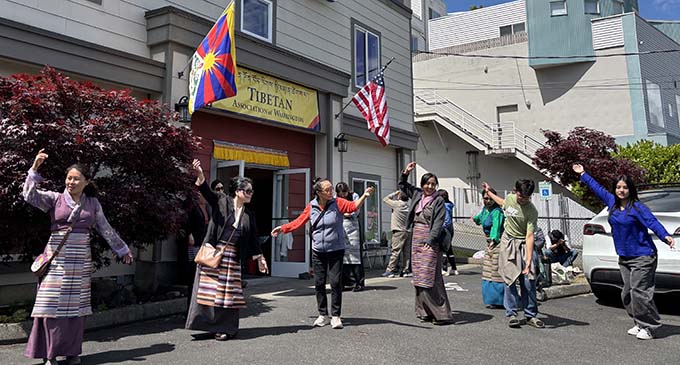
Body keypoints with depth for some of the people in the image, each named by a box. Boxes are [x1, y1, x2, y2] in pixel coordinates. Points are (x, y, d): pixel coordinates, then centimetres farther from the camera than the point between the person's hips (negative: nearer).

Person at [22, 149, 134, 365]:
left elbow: (106, 230, 15)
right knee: (53, 304, -3)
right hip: (57, 259, -2)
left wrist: (123, 250, 18)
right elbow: (29, 195, -13)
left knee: (76, 306, 5)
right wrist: (35, 168, -20)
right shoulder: (55, 199, 4)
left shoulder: (93, 203, 9)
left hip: (80, 260, 2)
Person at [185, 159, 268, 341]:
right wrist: (200, 175, -36)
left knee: (228, 291, 4)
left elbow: (253, 238, 16)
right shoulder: (221, 201, 0)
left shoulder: (249, 215, 11)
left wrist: (260, 258, 17)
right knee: (210, 288, 0)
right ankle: (209, 324, 13)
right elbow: (207, 192, -17)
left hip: (232, 256, 3)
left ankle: (225, 328, 13)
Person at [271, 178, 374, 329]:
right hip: (318, 251, 3)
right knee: (319, 283, 7)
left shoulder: (338, 203, -8)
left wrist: (364, 196, -38)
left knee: (336, 283, -2)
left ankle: (335, 316, 11)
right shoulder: (311, 206, 0)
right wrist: (282, 228, 14)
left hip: (336, 251, -3)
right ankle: (323, 315, 22)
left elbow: (354, 206, -22)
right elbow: (299, 221, 11)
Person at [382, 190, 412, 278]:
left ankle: (390, 270, -8)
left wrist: (394, 193, 12)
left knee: (395, 251, -8)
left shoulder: (397, 204, -7)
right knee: (406, 252, 8)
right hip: (408, 231, 6)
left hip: (399, 232, -6)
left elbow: (385, 199, 5)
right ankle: (405, 270, 12)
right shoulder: (408, 206, 9)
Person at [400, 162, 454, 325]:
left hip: (430, 242, -7)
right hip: (416, 239, 7)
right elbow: (403, 186, 27)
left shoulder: (439, 201, -6)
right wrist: (406, 172, 12)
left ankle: (442, 314, -3)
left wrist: (430, 240, -25)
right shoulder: (417, 195, 11)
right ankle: (425, 312, 18)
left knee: (430, 277, -10)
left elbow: (438, 223, -15)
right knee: (419, 277, 9)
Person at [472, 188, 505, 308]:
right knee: (488, 270, 12)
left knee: (498, 271, -7)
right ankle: (491, 299, 23)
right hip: (489, 243, 9)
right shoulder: (485, 209, 9)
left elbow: (496, 227, -31)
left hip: (498, 243, -9)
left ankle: (498, 300, 0)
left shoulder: (497, 212, -17)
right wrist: (475, 218, 52)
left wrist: (493, 240, -44)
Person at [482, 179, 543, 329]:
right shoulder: (510, 198, -4)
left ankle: (530, 315, 8)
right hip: (508, 243, 3)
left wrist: (528, 262, -29)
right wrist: (489, 192, 33)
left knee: (529, 280, -5)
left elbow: (529, 236, -23)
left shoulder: (532, 211, -17)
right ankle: (511, 314, 5)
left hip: (524, 245, -3)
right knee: (509, 279, -2)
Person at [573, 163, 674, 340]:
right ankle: (640, 324, 22)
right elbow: (597, 188, 19)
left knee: (639, 292, -9)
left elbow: (652, 221, -24)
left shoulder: (637, 207, -11)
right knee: (627, 294, 8)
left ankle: (649, 327, 6)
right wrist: (583, 173, 29)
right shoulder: (612, 202, 7)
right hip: (624, 258, 7)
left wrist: (665, 236, -42)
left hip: (642, 257, -7)